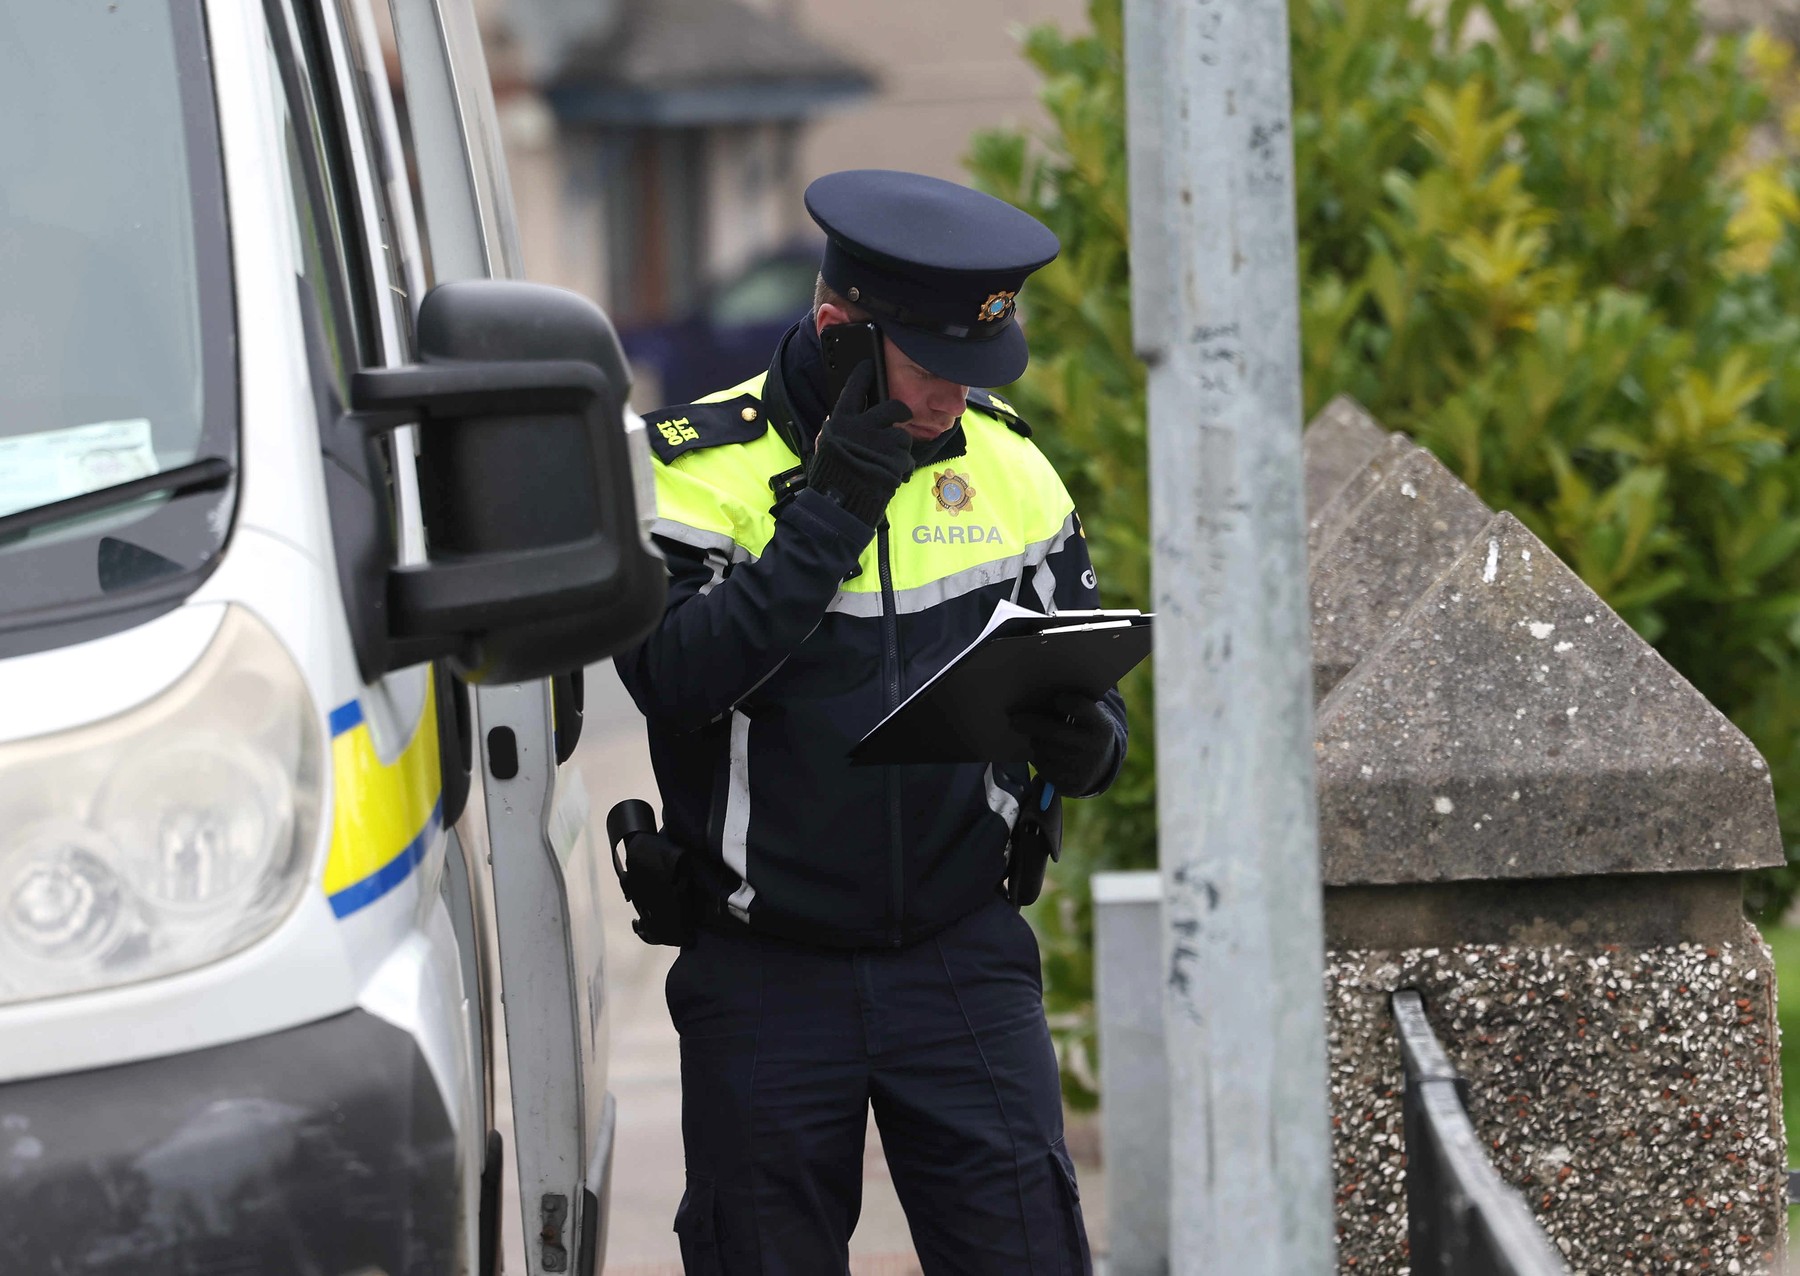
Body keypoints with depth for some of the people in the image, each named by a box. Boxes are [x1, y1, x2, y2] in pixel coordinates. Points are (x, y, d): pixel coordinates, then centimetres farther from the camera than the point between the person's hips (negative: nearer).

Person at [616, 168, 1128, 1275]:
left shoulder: (1009, 465, 4)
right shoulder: (705, 466, -8)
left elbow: (1087, 688, 11)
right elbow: (672, 679, -23)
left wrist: (1082, 740, -13)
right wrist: (826, 517, -24)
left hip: (963, 961, 2)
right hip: (765, 973, -2)